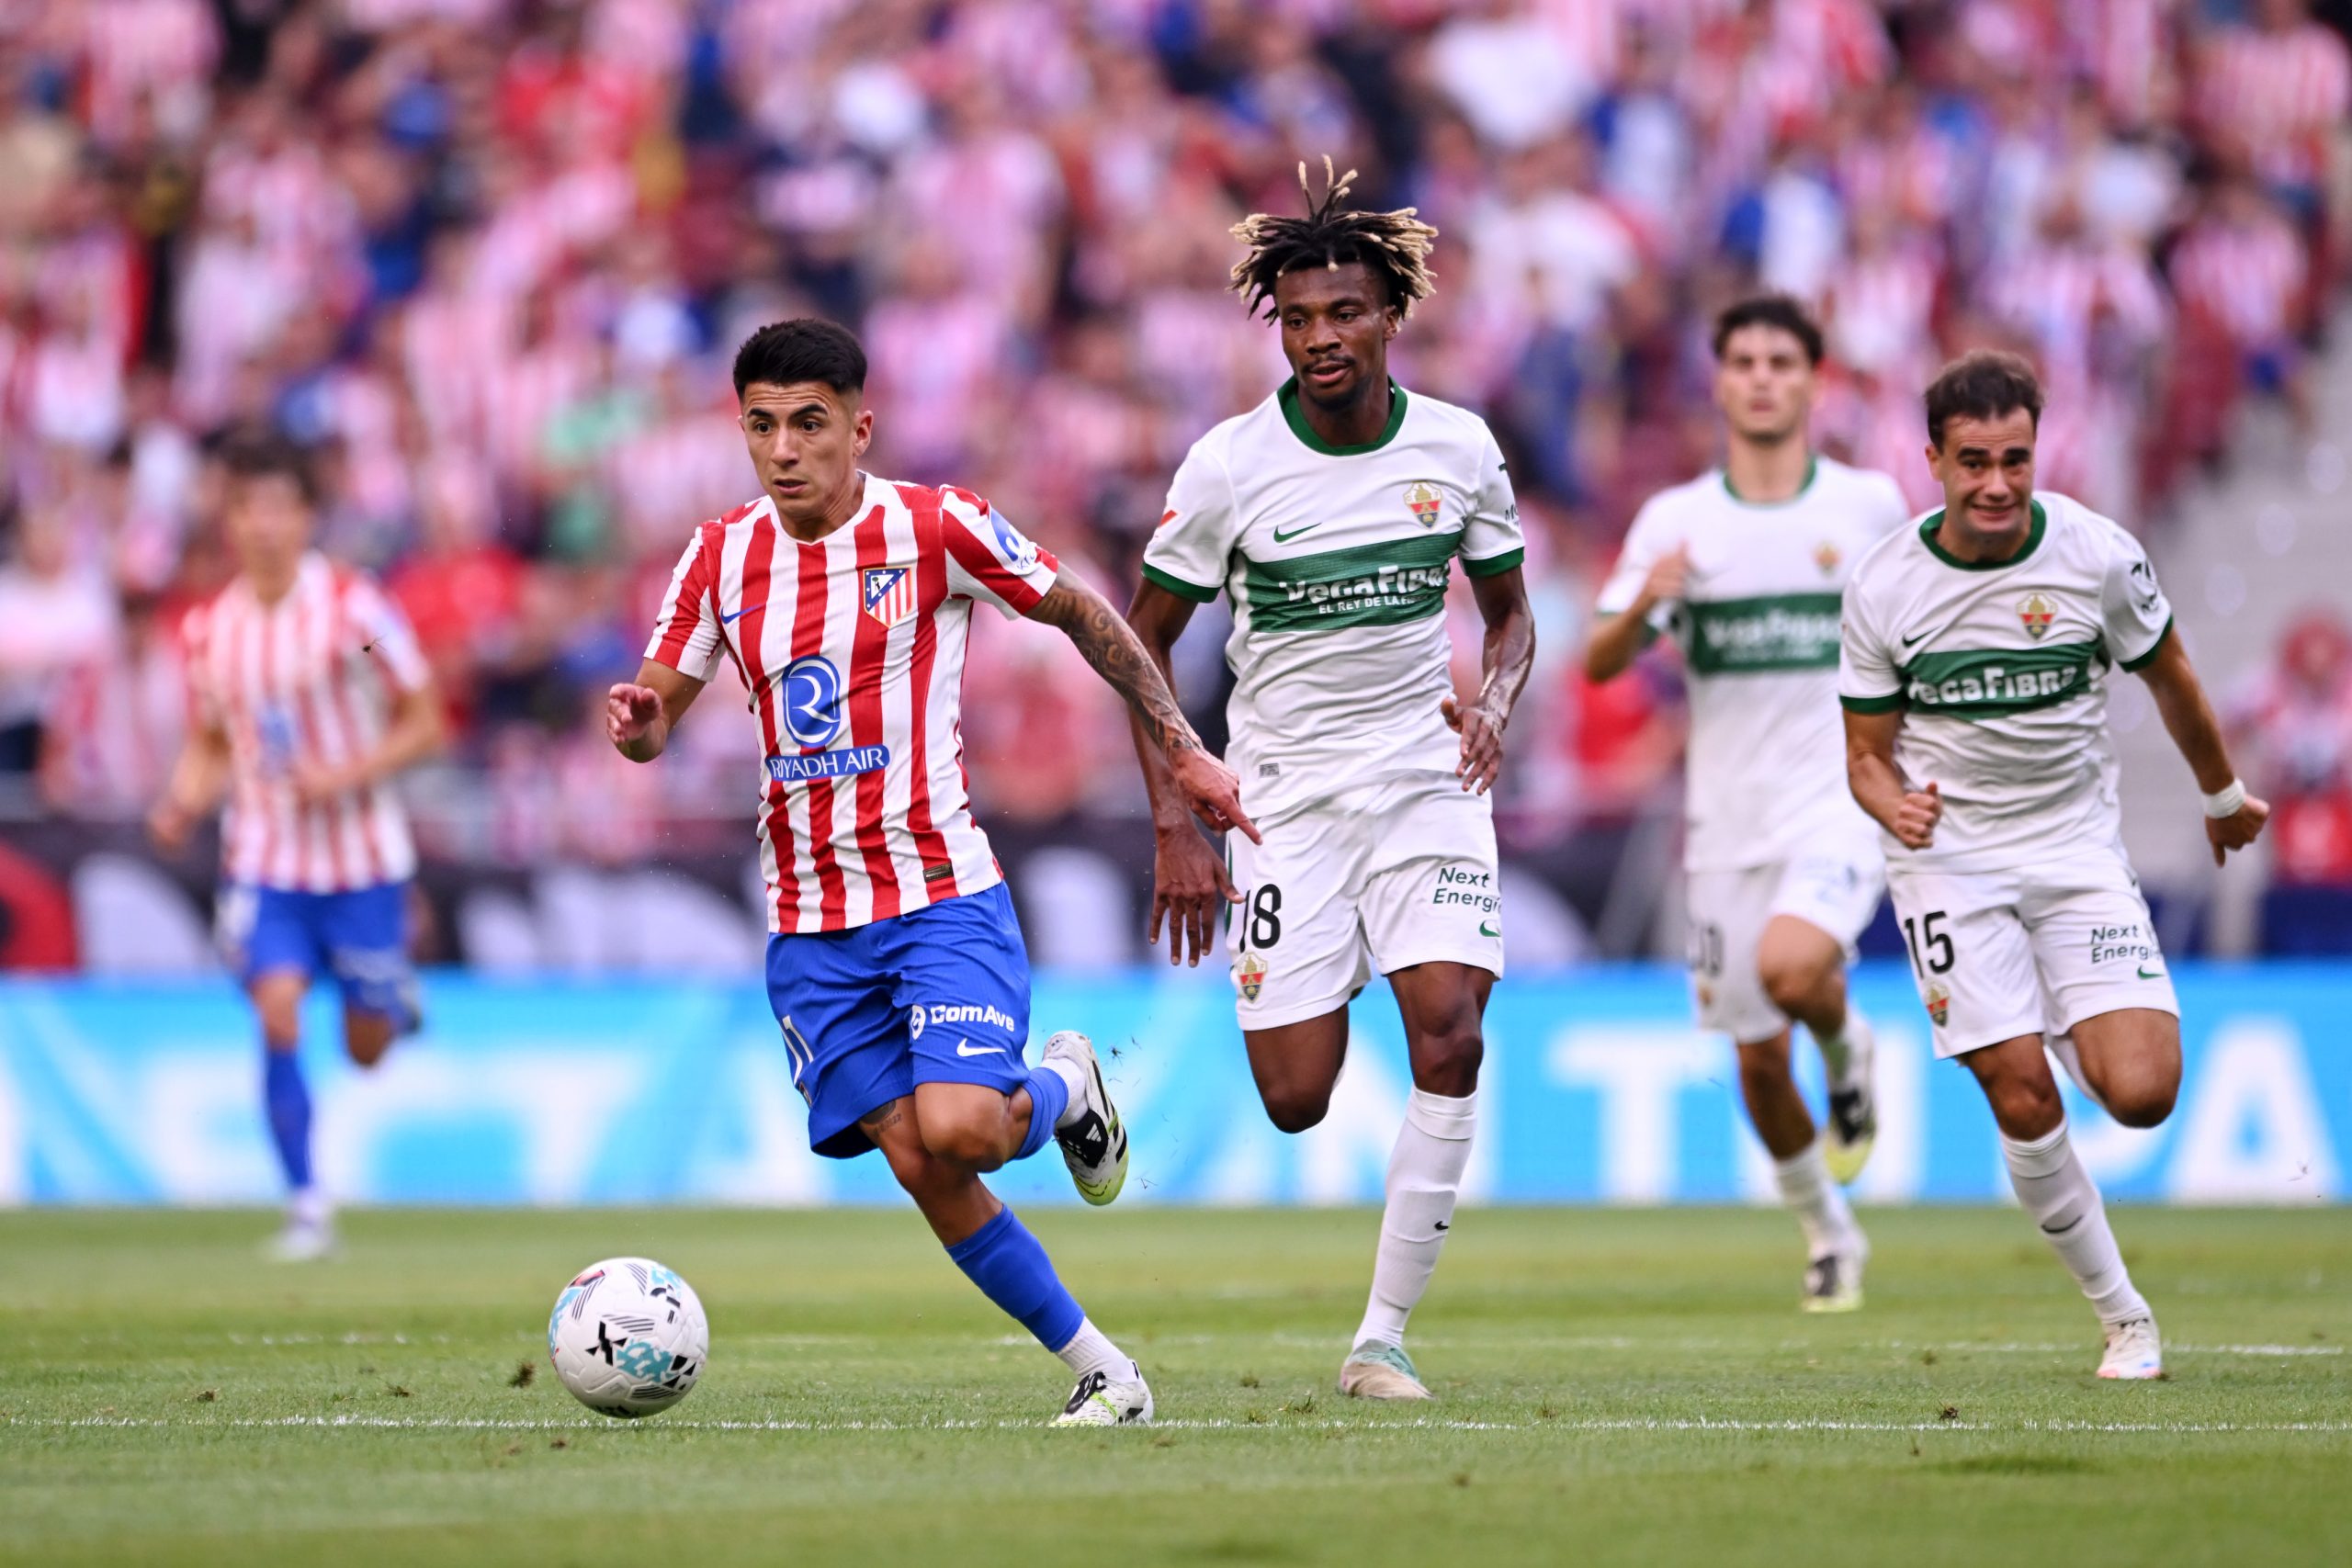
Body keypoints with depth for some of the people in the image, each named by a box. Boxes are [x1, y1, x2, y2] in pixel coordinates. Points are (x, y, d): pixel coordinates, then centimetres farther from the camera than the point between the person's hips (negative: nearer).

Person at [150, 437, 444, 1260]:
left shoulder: (355, 608, -11)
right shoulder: (209, 629, 0)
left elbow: (424, 724, -6)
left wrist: (343, 775, -21)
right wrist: (182, 804, -9)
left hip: (361, 857, -2)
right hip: (264, 860, 2)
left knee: (368, 1048, 7)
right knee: (277, 1014, -18)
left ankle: (393, 988, 46)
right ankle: (306, 1205, -9)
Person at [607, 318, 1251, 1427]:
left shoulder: (934, 530, -7)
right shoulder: (722, 558, 4)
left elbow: (1082, 616, 5)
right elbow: (658, 711, 11)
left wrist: (1182, 755, 4)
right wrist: (636, 722, -14)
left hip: (942, 892, -4)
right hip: (809, 926, 4)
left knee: (958, 1125, -24)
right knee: (918, 1163, -7)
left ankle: (1063, 1089, 13)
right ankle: (1099, 1370, 7)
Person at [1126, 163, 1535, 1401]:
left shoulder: (1457, 449, -3)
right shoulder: (1229, 465, -9)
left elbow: (1508, 612, 12)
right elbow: (1146, 640, 0)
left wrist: (1492, 706, -10)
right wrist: (1176, 825, -7)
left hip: (1425, 775, 1)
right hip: (1283, 786, -1)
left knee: (1450, 1032, -19)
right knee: (1297, 1102, -6)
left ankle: (1383, 1337, -11)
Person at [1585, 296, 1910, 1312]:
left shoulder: (1871, 504, 1)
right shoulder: (1676, 520, 0)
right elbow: (1598, 664, -6)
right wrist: (1644, 601, -26)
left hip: (1841, 798, -2)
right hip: (1729, 817, 2)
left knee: (1792, 966, -31)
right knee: (1757, 1057, 6)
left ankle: (1847, 1045, 4)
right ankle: (1827, 1234, 29)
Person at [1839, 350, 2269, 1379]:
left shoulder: (2097, 555, -8)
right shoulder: (1883, 587, -8)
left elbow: (2167, 676, 10)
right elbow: (1866, 752, 1)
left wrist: (2224, 795, 24)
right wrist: (1895, 804, -22)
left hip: (2077, 849, 1)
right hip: (1949, 862, -1)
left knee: (2140, 1093, -14)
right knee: (2023, 1105, -12)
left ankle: (2086, 1040, 24)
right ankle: (2124, 1319, 4)